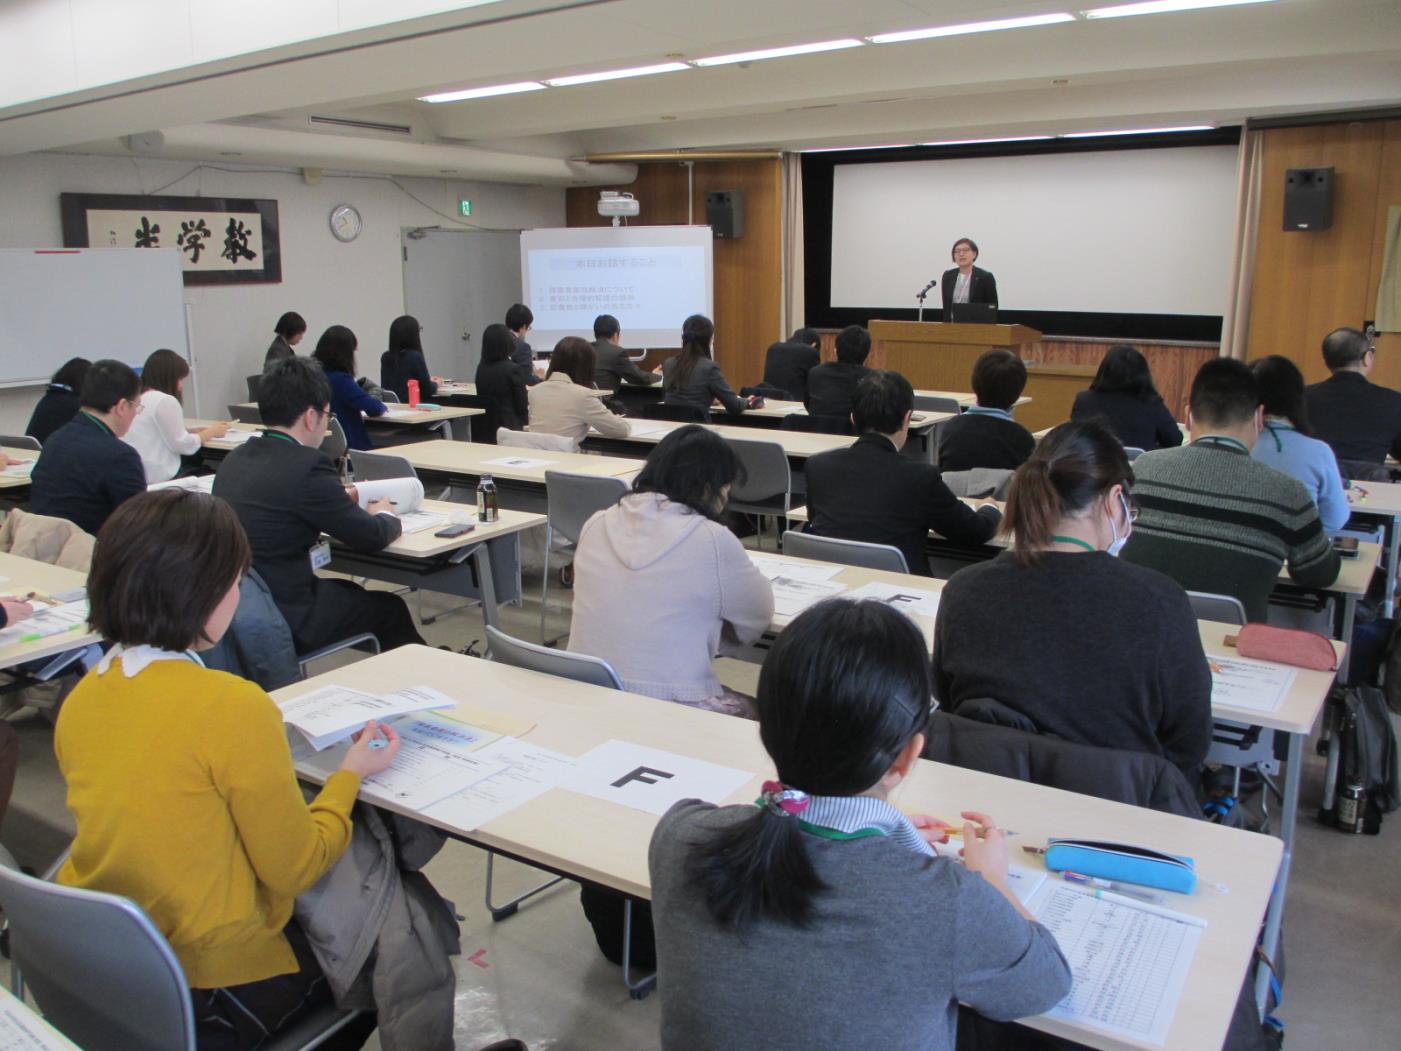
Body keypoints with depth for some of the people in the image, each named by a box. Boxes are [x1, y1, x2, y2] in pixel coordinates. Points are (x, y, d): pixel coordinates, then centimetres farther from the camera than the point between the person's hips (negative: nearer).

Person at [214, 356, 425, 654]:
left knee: (348, 590, 28)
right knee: (390, 607, 15)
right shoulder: (307, 465, -21)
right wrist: (385, 516, 10)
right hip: (285, 622, -8)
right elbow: (371, 537, -12)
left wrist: (341, 500, 18)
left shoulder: (234, 458, 3)